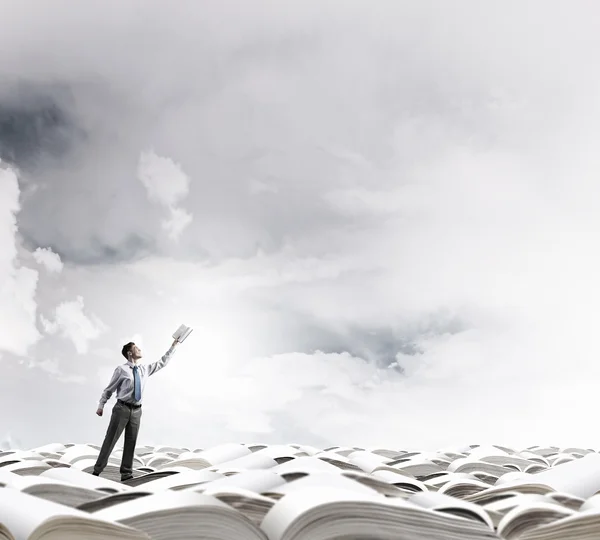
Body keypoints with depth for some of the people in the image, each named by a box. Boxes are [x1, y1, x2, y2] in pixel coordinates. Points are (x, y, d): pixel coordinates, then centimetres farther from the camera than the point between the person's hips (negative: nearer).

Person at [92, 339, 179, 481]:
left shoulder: (145, 369, 10)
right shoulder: (121, 369, -5)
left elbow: (162, 362, 16)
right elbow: (109, 389, 1)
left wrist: (173, 346, 12)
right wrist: (101, 406, 1)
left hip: (136, 411, 5)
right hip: (122, 409, -5)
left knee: (131, 442, 6)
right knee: (110, 441, -1)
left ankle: (126, 474, 13)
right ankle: (97, 471, 7)